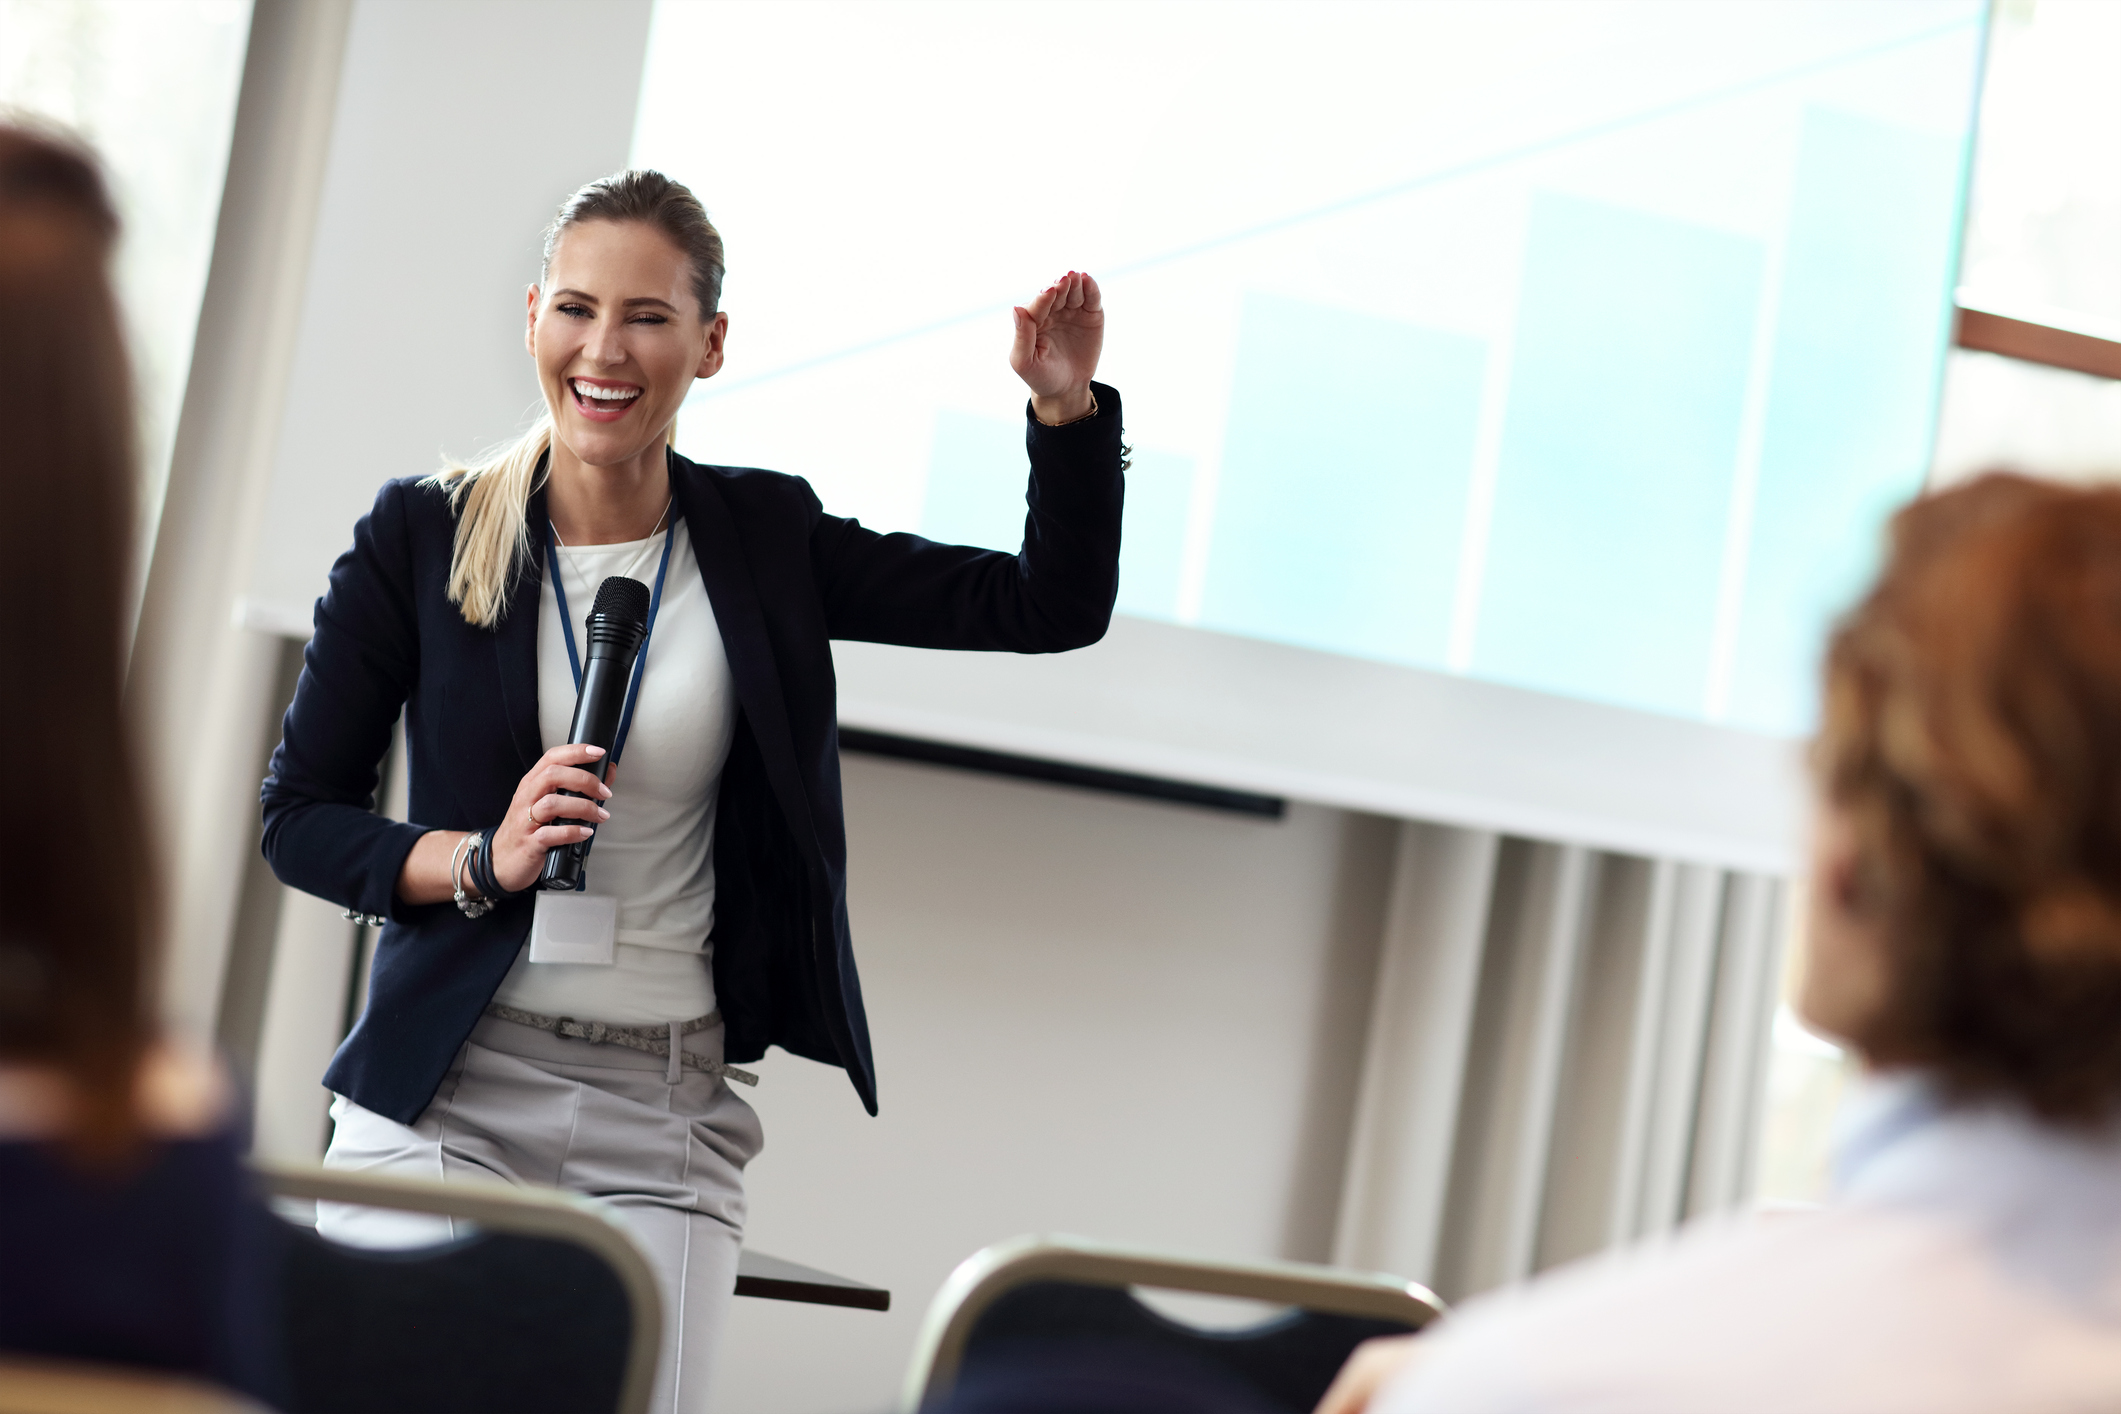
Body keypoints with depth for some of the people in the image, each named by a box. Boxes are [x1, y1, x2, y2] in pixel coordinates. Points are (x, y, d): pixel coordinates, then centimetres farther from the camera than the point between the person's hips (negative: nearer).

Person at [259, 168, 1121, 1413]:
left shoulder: (764, 541, 6)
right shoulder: (421, 538, 1)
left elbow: (1055, 607, 7)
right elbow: (298, 816, 3)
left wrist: (1068, 405, -7)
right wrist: (484, 862, -14)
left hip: (669, 1122, 1)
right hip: (449, 1092, -1)